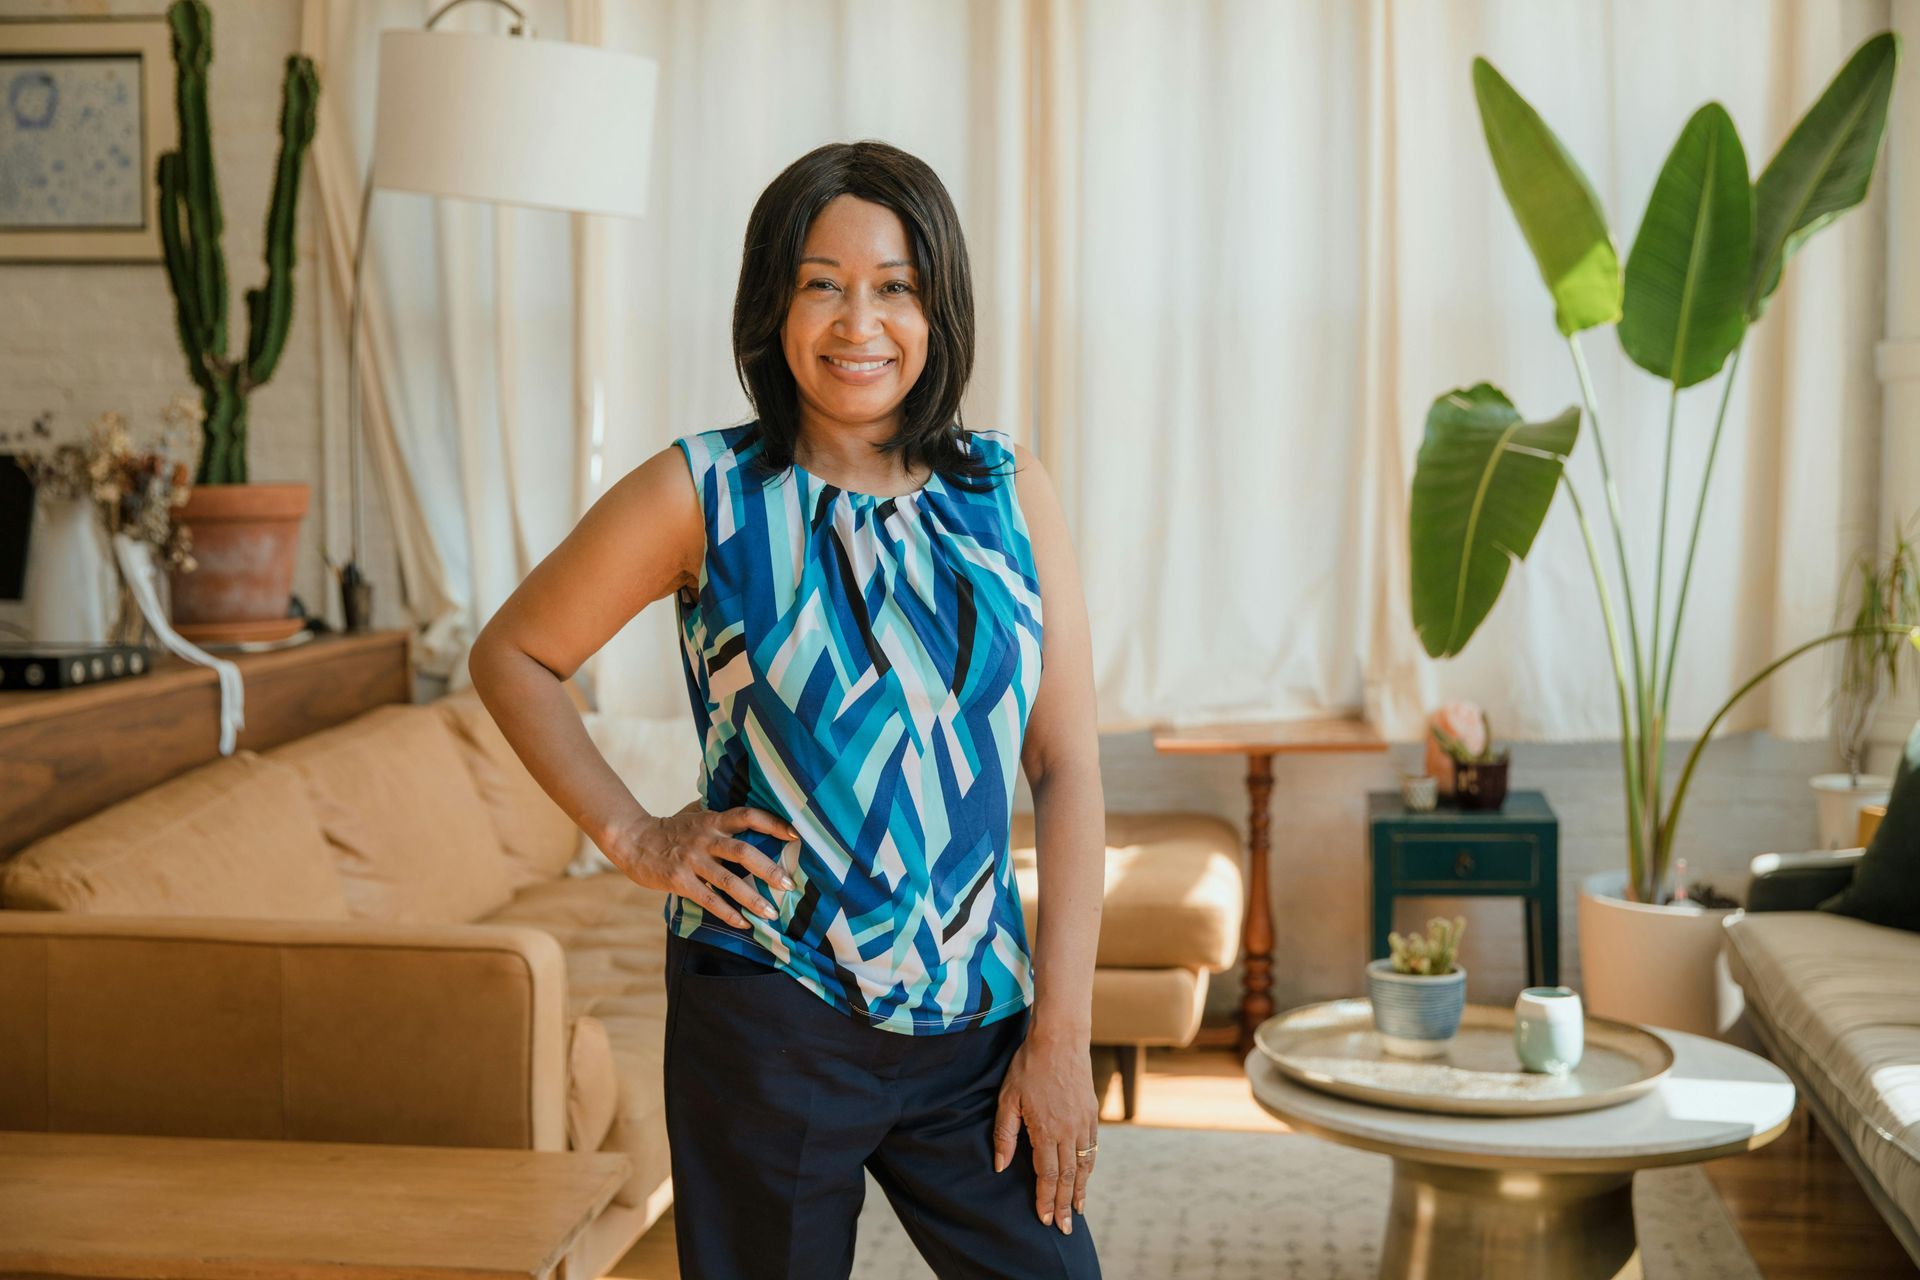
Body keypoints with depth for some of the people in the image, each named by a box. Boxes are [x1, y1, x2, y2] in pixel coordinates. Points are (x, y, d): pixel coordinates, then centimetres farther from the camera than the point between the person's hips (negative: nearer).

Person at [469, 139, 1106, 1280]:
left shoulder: (1010, 490, 3)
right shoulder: (704, 493, -4)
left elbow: (1069, 769, 1)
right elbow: (512, 656, 7)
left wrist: (1063, 1032, -3)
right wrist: (633, 836, -3)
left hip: (977, 1021, 3)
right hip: (771, 1024, -2)